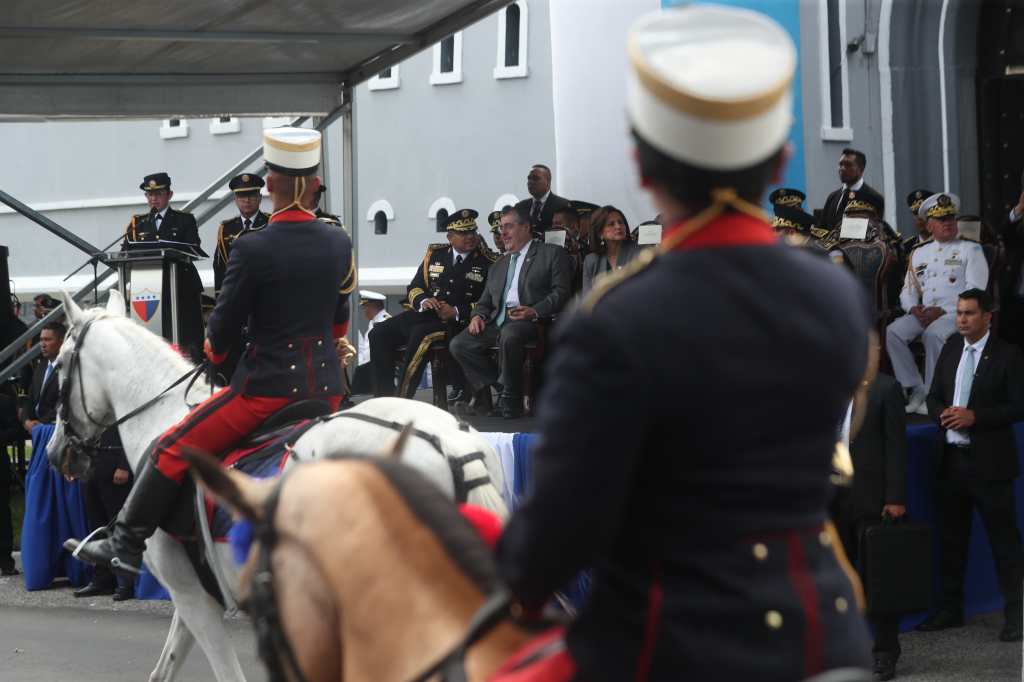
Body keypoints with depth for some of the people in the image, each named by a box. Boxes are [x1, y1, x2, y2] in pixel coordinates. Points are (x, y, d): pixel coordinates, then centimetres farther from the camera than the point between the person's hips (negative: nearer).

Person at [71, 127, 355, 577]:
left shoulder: (252, 249, -15)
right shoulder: (341, 244, 2)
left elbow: (224, 325, -6)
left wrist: (215, 350, 17)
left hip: (266, 385, -6)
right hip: (327, 387, 6)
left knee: (170, 451, 6)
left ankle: (126, 546, 8)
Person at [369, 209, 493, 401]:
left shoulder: (487, 263, 3)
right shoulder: (435, 254, 16)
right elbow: (414, 288, 17)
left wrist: (457, 312, -16)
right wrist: (423, 301, -7)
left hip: (458, 322, -5)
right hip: (424, 314, 5)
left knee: (421, 334, -34)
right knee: (379, 333, -13)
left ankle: (402, 397, -31)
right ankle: (384, 396, -14)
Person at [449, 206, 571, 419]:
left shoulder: (552, 254, 9)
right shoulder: (498, 265, 29)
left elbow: (561, 292, -3)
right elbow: (485, 302, 27)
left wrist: (535, 311, -20)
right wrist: (478, 316, 2)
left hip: (529, 321, -6)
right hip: (497, 321, 6)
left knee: (509, 335, -40)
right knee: (458, 345, -16)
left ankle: (510, 400, -24)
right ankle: (500, 386, -9)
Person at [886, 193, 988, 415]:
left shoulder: (970, 250, 7)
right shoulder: (918, 253, 22)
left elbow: (974, 291, -5)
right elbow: (908, 290, 21)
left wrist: (942, 311, -14)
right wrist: (914, 309, -3)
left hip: (957, 313, -5)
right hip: (924, 314, 5)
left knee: (934, 334, -36)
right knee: (892, 332, -21)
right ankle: (916, 391, -17)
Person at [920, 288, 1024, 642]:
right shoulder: (951, 349, 11)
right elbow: (934, 396, 16)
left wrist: (975, 416, -20)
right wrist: (943, 413, -6)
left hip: (989, 463, -6)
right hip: (952, 459, 6)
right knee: (950, 538, 13)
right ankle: (950, 609, 23)